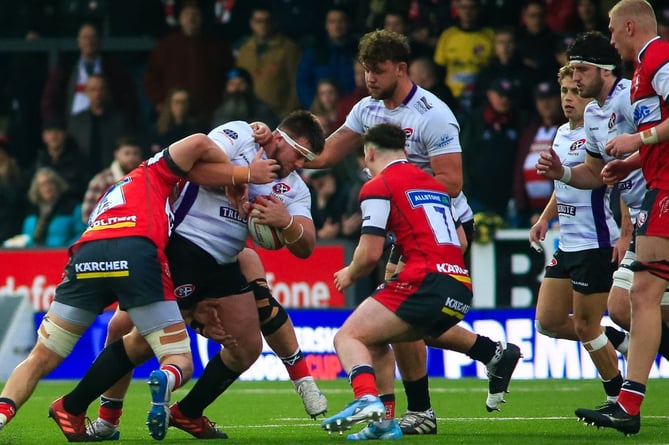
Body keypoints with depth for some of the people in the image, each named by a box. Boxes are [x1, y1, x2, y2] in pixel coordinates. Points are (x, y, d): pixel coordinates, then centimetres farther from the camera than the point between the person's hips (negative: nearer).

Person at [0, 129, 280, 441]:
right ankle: (166, 379, -29)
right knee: (181, 363, 6)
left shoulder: (110, 197, 42)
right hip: (138, 254, -4)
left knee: (40, 360, 13)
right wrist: (244, 175, 21)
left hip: (85, 256, 4)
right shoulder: (154, 171, 28)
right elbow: (198, 144, 10)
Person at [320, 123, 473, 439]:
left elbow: (370, 254, -5)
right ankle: (383, 422, 15)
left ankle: (366, 399, -32)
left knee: (348, 337, -4)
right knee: (375, 339, 24)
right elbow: (461, 240, 28)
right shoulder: (435, 185, 24)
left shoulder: (378, 186, 1)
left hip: (426, 283, -8)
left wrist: (349, 275, 16)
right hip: (461, 290, 8)